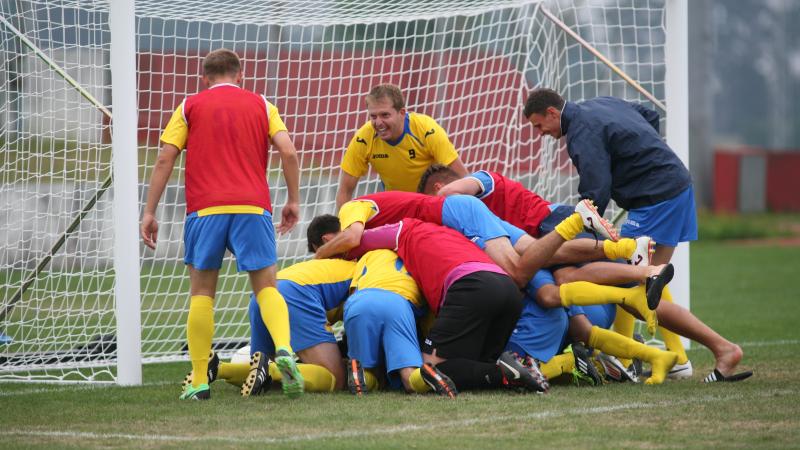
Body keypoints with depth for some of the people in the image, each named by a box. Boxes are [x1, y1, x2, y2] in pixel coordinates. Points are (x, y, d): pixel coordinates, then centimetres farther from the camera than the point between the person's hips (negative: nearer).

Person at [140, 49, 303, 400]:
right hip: (252, 206, 0)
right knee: (266, 287, 4)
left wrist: (149, 212, 6)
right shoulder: (260, 105, 15)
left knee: (202, 291, 10)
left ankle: (199, 381, 7)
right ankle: (284, 349, -24)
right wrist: (293, 200, 12)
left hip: (205, 209, 0)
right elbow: (288, 152, 2)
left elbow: (165, 160, 5)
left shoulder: (190, 107, 13)